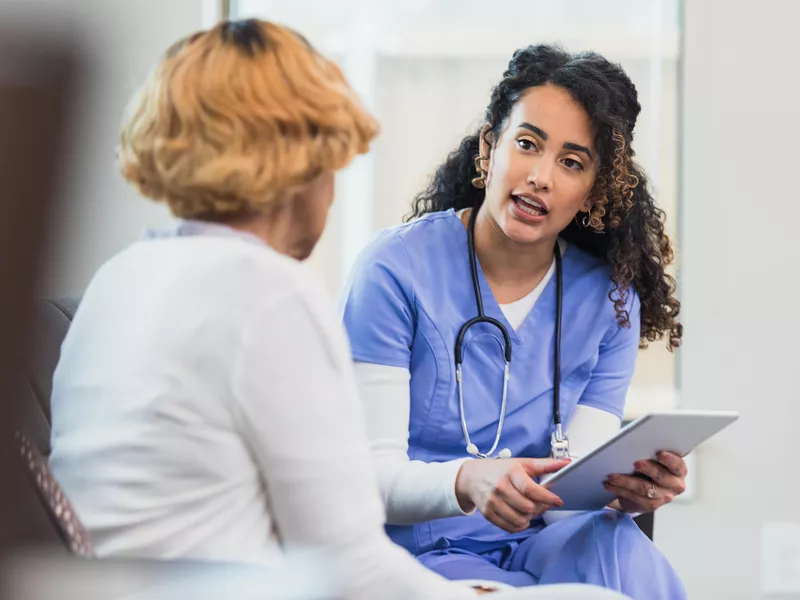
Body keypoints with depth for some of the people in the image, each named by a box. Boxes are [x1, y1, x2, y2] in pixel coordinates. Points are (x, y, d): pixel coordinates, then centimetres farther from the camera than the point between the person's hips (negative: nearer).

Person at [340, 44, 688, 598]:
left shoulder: (609, 299, 2)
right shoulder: (397, 269, -10)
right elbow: (369, 474, -14)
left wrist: (629, 488, -28)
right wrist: (467, 484, -36)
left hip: (537, 543, 4)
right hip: (420, 549, -4)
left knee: (621, 546, -29)